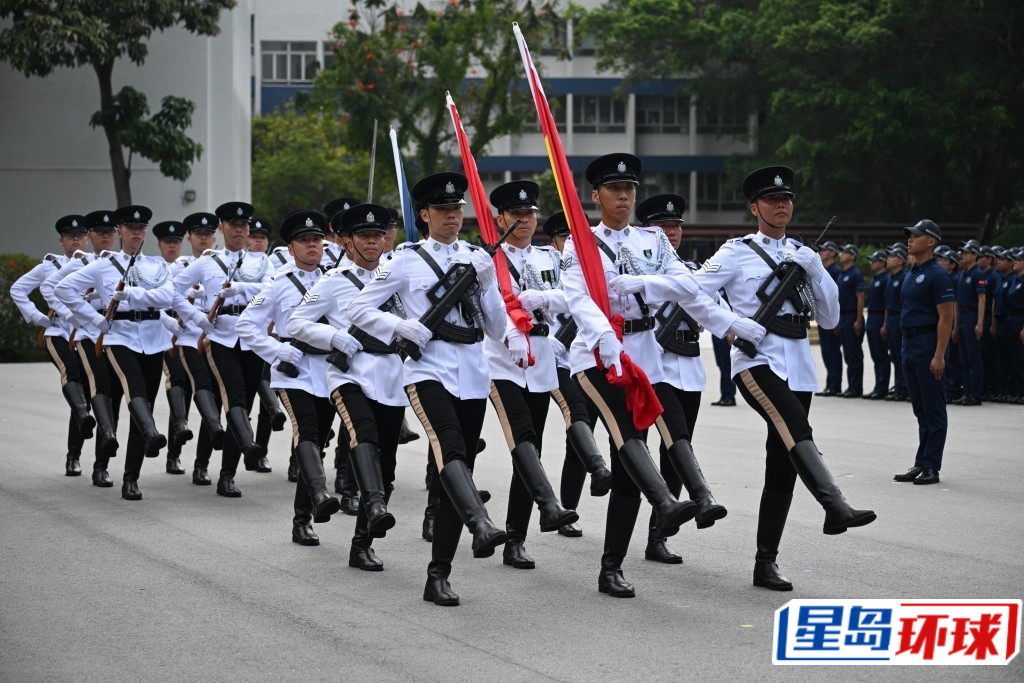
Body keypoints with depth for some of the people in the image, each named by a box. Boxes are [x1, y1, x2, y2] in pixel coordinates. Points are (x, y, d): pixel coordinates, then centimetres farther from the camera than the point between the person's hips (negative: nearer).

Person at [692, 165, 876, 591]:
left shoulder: (803, 255, 18)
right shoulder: (737, 252, 4)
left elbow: (830, 319, 14)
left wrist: (815, 270, 0)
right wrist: (732, 324, -14)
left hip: (798, 366, 6)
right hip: (757, 361, -6)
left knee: (782, 464, 4)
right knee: (796, 429, -32)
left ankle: (766, 563, 8)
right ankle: (835, 507, -49)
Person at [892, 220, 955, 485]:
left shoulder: (937, 275, -12)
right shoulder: (911, 274, 15)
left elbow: (946, 318, -16)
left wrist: (939, 355, -21)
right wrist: (906, 347, 17)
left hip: (928, 344, -9)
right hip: (910, 344, 9)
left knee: (933, 408, -4)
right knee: (920, 409, 12)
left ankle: (931, 467, -2)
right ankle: (921, 464, 16)